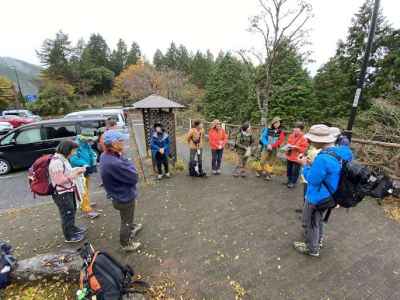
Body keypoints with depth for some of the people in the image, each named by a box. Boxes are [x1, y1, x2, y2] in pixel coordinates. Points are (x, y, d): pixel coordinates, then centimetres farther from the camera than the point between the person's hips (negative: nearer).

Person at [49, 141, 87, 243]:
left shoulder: (63, 158, 3)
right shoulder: (56, 162, -27)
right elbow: (60, 180, -29)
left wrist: (77, 170, 0)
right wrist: (75, 174, -23)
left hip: (69, 191, 9)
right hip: (62, 194, -9)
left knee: (72, 211, 26)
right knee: (67, 214, 9)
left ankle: (72, 228, 48)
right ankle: (69, 236, 30)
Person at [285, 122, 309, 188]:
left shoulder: (304, 138, -14)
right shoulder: (291, 135, 3)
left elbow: (304, 148, -16)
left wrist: (295, 147, -25)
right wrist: (288, 146, -5)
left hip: (297, 158, -6)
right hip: (290, 156, 6)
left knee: (295, 171, 4)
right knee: (289, 169, 19)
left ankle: (293, 182, 21)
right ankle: (289, 180, 37)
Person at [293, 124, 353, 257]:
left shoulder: (323, 158, -35)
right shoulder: (341, 152, -5)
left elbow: (312, 179, -25)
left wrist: (305, 165, -13)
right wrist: (312, 164, -1)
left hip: (318, 198, -9)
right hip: (329, 196, 9)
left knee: (310, 222, 15)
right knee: (318, 219, 31)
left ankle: (312, 249, 35)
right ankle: (318, 240, 53)